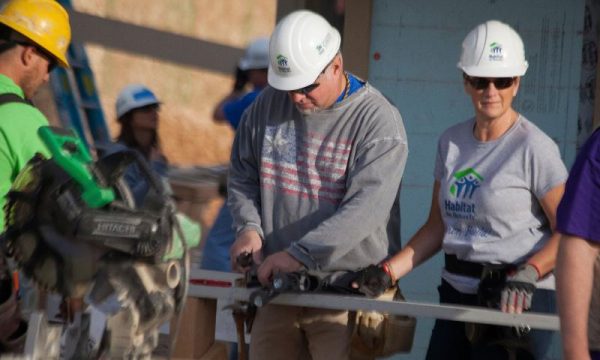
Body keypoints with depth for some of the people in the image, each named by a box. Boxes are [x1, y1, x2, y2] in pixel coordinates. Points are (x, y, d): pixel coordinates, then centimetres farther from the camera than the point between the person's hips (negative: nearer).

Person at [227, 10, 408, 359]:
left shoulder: (378, 119, -10)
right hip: (275, 283, 5)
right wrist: (249, 226, -2)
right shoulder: (268, 105, 7)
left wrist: (299, 254, -26)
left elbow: (366, 207, -20)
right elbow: (243, 177, 18)